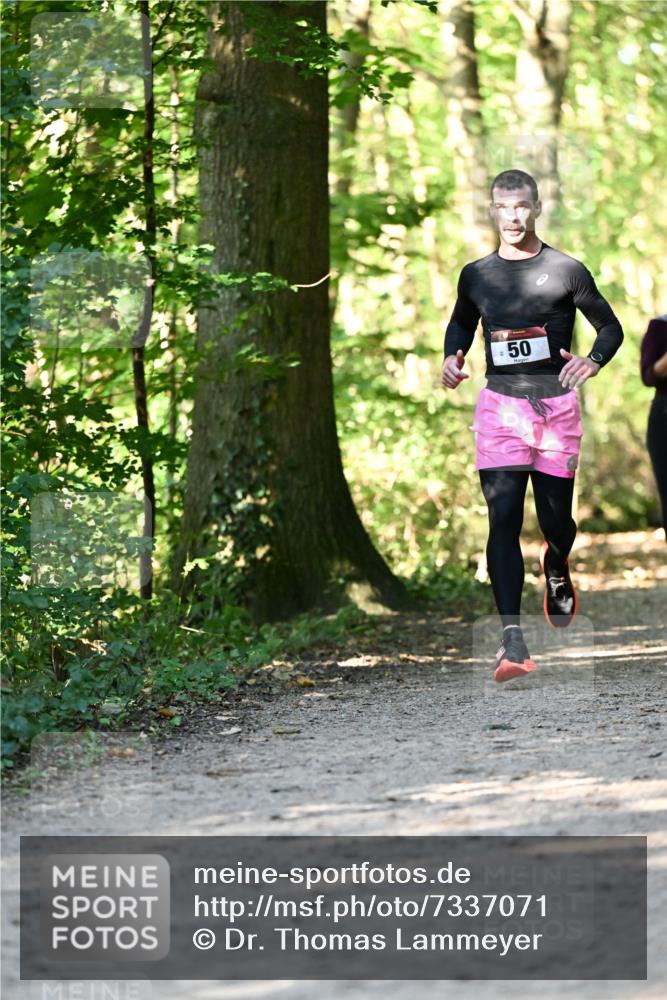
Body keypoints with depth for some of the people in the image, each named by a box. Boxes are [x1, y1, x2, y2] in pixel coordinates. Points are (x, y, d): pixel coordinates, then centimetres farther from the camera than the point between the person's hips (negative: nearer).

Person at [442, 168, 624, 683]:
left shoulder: (566, 271, -1)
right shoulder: (476, 275, 7)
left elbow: (611, 327, 6)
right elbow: (461, 323, 25)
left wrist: (593, 361, -14)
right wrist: (453, 357, 4)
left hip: (556, 404, -1)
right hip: (500, 404, 1)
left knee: (555, 517, 7)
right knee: (503, 518, -12)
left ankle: (558, 568, 47)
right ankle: (512, 639, -18)